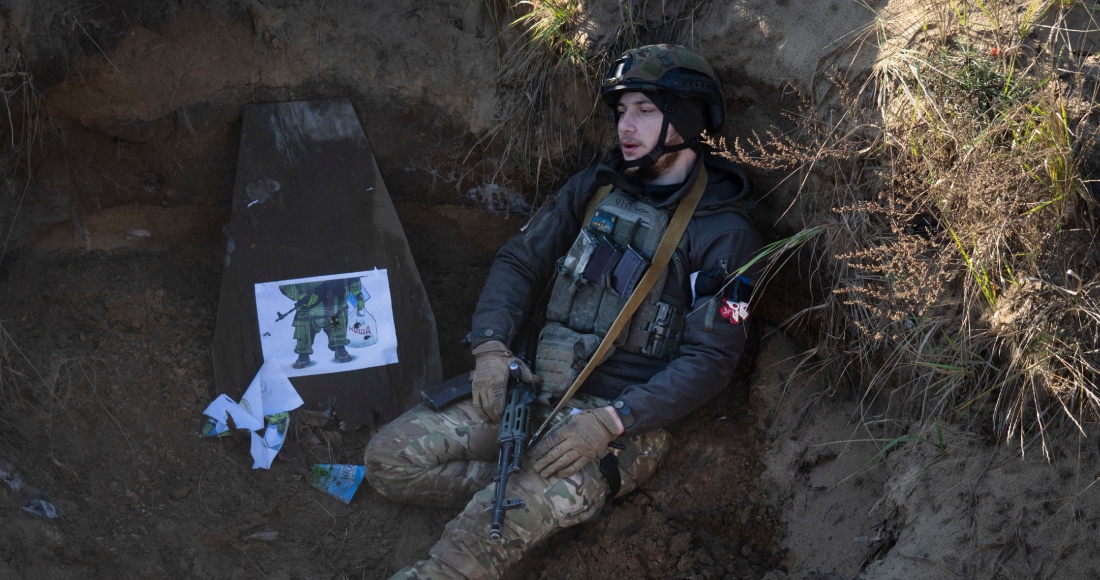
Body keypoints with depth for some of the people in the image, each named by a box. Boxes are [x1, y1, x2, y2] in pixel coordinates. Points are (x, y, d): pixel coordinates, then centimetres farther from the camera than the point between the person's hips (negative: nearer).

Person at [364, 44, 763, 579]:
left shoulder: (723, 233, -8)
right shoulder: (597, 187, 10)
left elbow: (710, 360, -13)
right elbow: (521, 260, 13)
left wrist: (611, 422, -23)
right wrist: (490, 347, -6)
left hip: (627, 420, -6)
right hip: (539, 393, 7)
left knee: (505, 516, -34)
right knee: (391, 456, -11)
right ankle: (532, 486, -9)